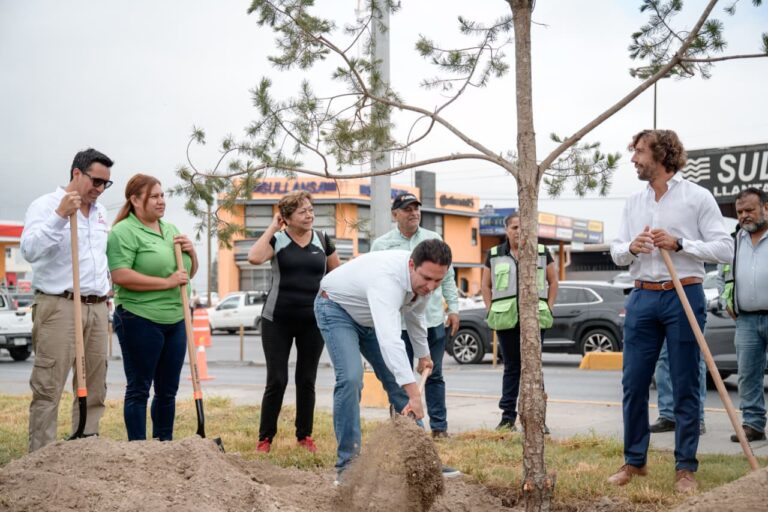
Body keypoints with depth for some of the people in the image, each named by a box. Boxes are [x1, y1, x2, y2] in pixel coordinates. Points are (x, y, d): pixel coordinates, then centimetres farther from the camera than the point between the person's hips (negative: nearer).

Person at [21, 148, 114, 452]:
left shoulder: (101, 212, 17)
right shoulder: (45, 205, -5)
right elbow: (30, 250, -20)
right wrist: (60, 215, -27)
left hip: (97, 307, 7)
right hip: (58, 306, -7)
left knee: (95, 387, 7)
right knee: (48, 388, -7)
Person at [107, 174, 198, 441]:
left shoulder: (171, 229, 16)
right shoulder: (124, 232, -8)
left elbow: (189, 272, 22)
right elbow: (120, 276, -20)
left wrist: (191, 251, 1)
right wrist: (166, 282, -19)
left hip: (175, 320, 7)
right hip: (140, 321, -7)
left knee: (168, 390, 12)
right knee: (139, 389, 0)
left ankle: (165, 443, 23)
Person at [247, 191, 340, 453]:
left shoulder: (323, 241, 6)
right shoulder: (277, 240, -3)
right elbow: (254, 257, -23)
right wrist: (272, 228, -13)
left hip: (313, 321, 3)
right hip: (278, 320, -2)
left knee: (307, 380, 9)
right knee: (276, 380, -2)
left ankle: (305, 436, 20)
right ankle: (265, 438, 9)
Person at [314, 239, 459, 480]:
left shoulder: (423, 281, -15)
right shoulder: (387, 279, -43)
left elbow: (414, 314, 9)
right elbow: (389, 340, -54)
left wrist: (423, 355, 21)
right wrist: (414, 394, -59)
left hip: (369, 317, 8)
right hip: (336, 307, -8)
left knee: (399, 379, 2)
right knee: (351, 379, -25)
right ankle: (347, 463, -15)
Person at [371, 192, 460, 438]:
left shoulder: (434, 240, 9)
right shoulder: (382, 244, 1)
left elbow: (447, 278, 14)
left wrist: (453, 308, 6)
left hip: (434, 319, 2)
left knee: (434, 376, 9)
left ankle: (439, 427, 16)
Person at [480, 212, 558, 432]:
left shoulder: (542, 253, 8)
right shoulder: (494, 255, 9)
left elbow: (553, 281, 12)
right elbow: (486, 285, 14)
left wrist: (549, 308, 3)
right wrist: (491, 310, 4)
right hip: (506, 320, 1)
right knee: (511, 368, 6)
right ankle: (508, 417, 12)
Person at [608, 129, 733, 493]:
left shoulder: (697, 197, -1)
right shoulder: (633, 203, 14)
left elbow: (724, 248, -5)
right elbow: (616, 252, 13)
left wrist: (679, 244, -16)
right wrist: (630, 247, -9)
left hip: (684, 296, -5)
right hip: (642, 298, 5)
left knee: (685, 387, 1)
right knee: (633, 384, 5)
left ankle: (685, 468, 10)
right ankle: (634, 461, 18)